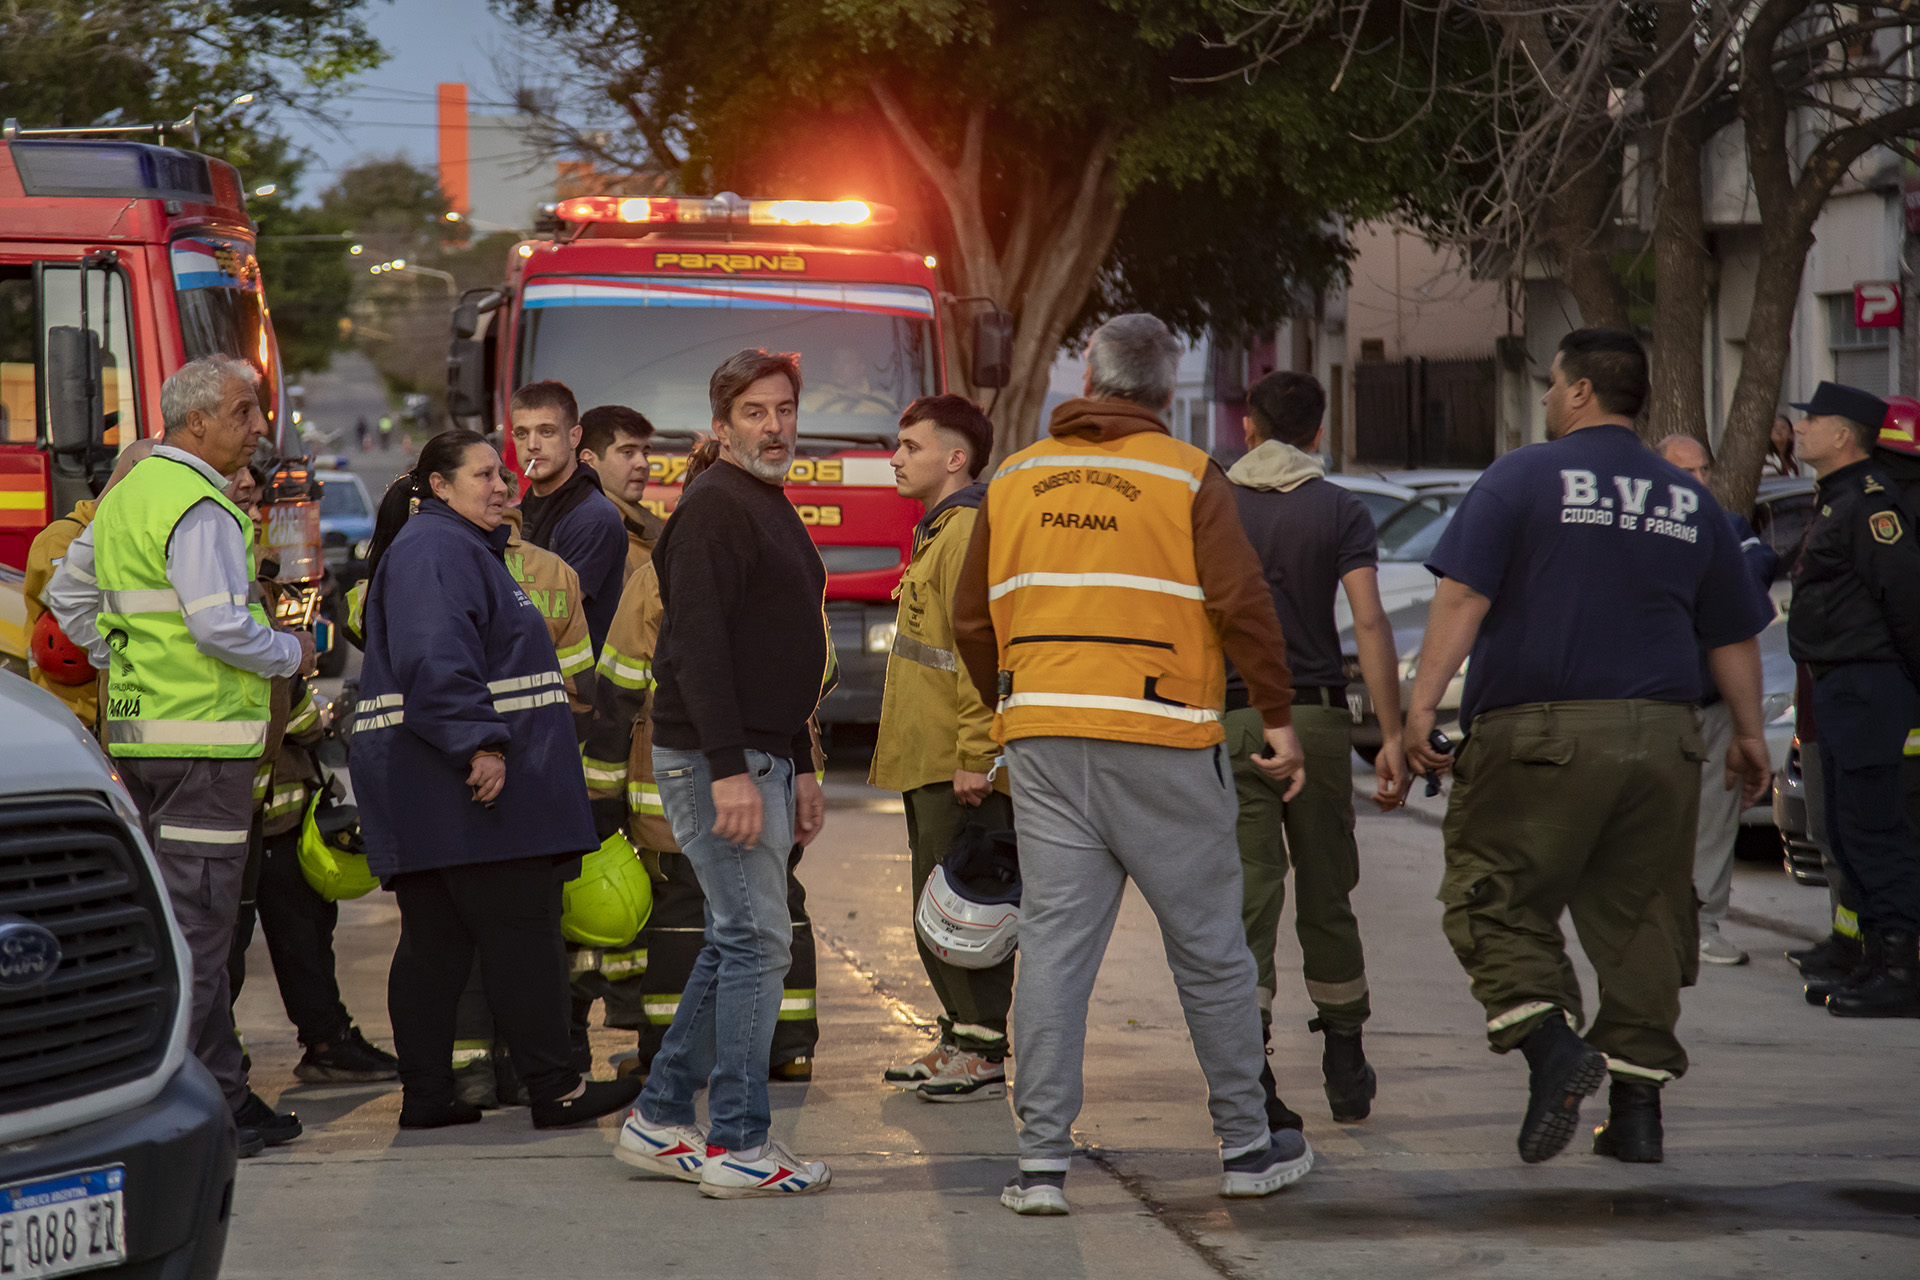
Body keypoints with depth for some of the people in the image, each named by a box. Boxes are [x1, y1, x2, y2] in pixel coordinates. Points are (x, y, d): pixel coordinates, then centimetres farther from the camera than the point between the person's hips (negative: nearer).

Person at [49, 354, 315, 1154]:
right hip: (202, 736, -10)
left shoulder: (126, 495, 16)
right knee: (196, 920, -7)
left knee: (175, 915, 13)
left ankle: (223, 1095, 20)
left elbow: (72, 600, 23)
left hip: (136, 729, 10)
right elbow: (221, 625, -22)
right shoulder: (200, 508, -15)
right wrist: (292, 653, -6)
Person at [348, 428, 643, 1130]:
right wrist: (482, 743, -28)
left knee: (436, 941, 8)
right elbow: (434, 660, -24)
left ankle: (426, 1094, 9)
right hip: (468, 783, -11)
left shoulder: (462, 548, 24)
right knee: (522, 933, -7)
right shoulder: (434, 551, -12)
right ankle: (554, 1089, -4)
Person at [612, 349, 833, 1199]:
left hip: (759, 757, 10)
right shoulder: (713, 508, -12)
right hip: (715, 757, -10)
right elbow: (697, 645, -20)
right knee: (757, 941, -9)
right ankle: (738, 1147, -5)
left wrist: (799, 769, 23)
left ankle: (660, 1120, 18)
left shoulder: (773, 511, 20)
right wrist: (729, 771, -25)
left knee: (736, 945, 12)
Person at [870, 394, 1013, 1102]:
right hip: (930, 762, 11)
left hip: (960, 770, -11)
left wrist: (974, 757, -24)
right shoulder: (937, 532, 20)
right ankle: (959, 1039, 22)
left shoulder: (970, 533, -14)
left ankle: (984, 1056, -5)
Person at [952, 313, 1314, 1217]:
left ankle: (1041, 1161, -2)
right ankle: (1246, 1148, 16)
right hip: (1161, 744, -3)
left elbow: (973, 621, 14)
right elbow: (1242, 604, -10)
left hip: (1044, 742, 3)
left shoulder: (1015, 480, 10)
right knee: (1208, 948, 8)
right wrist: (1279, 719, -1)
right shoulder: (1187, 478, -2)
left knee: (1052, 945, 3)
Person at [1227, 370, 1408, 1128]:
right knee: (1327, 896, 13)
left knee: (1247, 900, -3)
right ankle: (1345, 1067, 21)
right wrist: (1393, 737, -9)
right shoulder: (1340, 511, 2)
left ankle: (1250, 1078, -15)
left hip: (1229, 719, 0)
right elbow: (1369, 624, -9)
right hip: (1316, 718, 0)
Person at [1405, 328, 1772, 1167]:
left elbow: (1462, 598, -10)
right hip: (1660, 738, 4)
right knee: (1641, 918, 9)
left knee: (1497, 905, 3)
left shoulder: (1523, 477, -1)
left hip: (1538, 734, -4)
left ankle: (1552, 1047, -19)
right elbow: (1734, 636, 18)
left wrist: (1423, 702, -10)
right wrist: (1747, 733, 29)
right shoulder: (1688, 501, 13)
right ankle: (1637, 1105, 8)